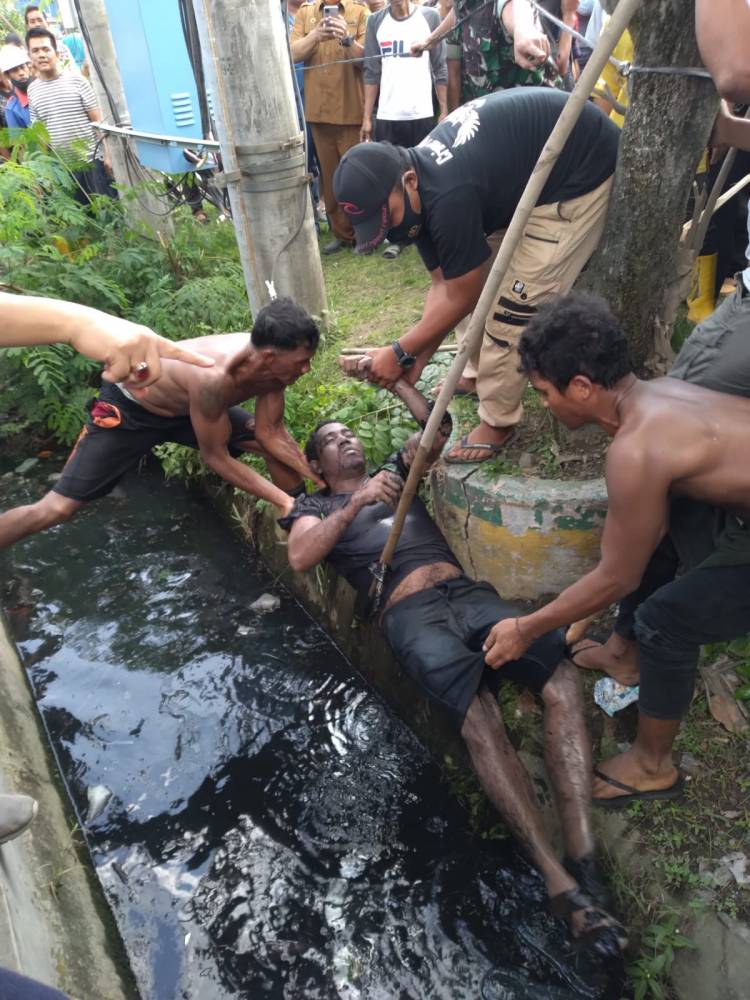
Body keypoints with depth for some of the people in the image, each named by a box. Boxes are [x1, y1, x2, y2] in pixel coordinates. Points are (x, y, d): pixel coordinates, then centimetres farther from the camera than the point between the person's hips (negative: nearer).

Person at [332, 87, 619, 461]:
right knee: (483, 276, 14)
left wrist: (401, 353, -12)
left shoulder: (448, 196, -33)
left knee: (516, 299, -13)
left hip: (584, 170, -9)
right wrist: (418, 358, -3)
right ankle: (483, 373, 31)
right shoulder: (421, 187, -5)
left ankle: (497, 422, 0)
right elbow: (444, 285, -1)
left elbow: (461, 298, -20)